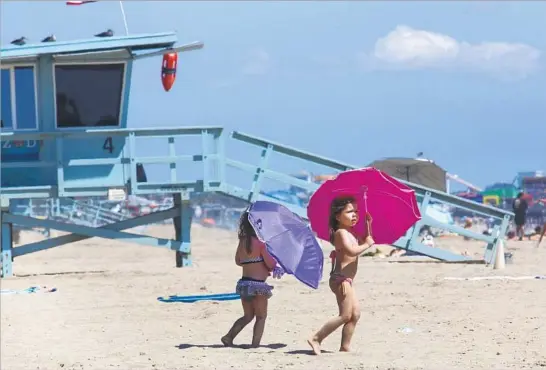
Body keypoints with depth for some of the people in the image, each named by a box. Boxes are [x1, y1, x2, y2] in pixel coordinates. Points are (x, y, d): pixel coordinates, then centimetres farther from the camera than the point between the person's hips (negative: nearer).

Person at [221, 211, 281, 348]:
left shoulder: (242, 242, 5)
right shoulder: (259, 243, -13)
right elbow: (271, 264, -9)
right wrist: (276, 263, 12)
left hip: (244, 283, 6)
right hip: (258, 284, -6)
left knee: (248, 316, 20)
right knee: (261, 316, 8)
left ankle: (228, 337, 9)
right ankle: (255, 344, 1)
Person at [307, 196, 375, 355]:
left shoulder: (350, 233, 18)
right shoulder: (341, 232, -13)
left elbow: (364, 242, 24)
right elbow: (352, 251, -27)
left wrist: (368, 224, 15)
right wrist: (367, 244, -14)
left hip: (346, 280, 10)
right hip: (341, 278, -10)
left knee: (355, 314, 8)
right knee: (345, 315, -14)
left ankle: (345, 347, 9)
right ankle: (316, 339, -12)